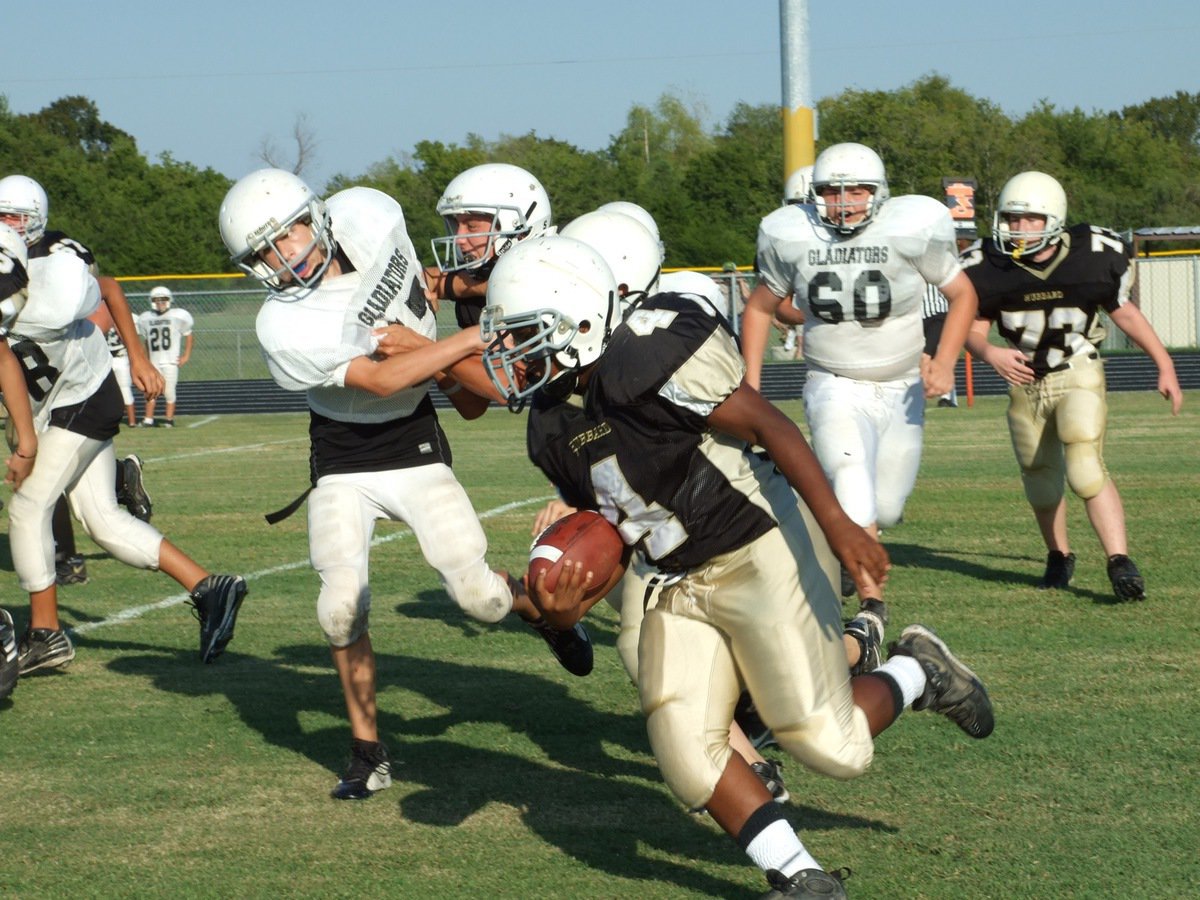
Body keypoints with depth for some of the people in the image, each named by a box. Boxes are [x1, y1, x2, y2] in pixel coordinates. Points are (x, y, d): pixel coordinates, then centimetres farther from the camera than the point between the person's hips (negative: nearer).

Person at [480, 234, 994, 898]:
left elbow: (768, 424, -20)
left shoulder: (644, 359, -20)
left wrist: (836, 523, -26)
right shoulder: (552, 432, 7)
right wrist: (568, 606, -3)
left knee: (830, 747, -7)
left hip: (760, 553, -8)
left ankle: (916, 673, 23)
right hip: (683, 587, 8)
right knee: (684, 747, -8)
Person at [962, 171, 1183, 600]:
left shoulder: (1092, 255, -14)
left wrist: (1165, 365, 6)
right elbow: (973, 327, 0)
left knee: (1085, 467, -21)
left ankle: (1120, 561, -22)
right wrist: (990, 353, -24)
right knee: (1040, 476, 14)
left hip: (1078, 375, -3)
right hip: (1024, 382, 3)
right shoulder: (990, 268, -12)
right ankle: (1059, 556, 37)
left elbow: (1124, 312, 1)